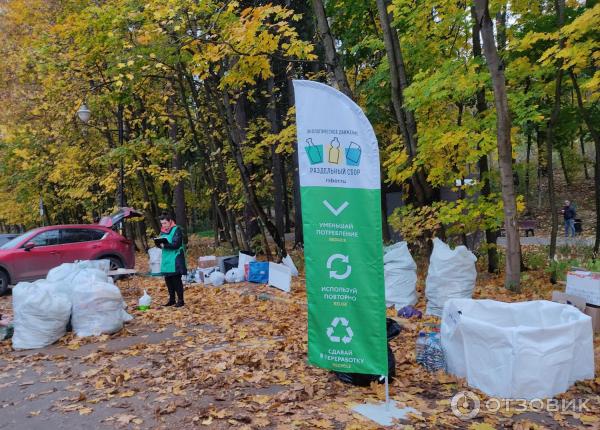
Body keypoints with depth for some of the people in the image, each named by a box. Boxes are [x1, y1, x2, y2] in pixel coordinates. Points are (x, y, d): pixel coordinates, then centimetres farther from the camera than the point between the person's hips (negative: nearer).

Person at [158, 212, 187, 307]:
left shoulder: (176, 229, -9)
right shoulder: (163, 231, 13)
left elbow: (176, 244, -16)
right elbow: (162, 243, 15)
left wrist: (165, 245, -26)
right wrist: (159, 243, -7)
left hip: (175, 259, -7)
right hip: (166, 258, 7)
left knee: (176, 279, -4)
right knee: (168, 279, 9)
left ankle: (180, 300, 4)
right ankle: (172, 299, 20)